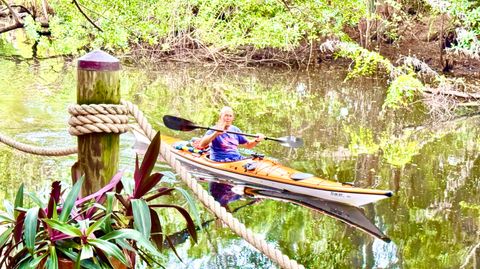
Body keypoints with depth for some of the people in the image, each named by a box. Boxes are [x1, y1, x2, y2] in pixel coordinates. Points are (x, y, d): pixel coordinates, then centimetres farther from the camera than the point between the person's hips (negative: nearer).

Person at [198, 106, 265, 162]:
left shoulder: (235, 130, 16)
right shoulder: (214, 130, -4)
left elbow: (248, 145, 23)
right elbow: (202, 144, -21)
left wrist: (256, 140, 1)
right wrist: (216, 134, -35)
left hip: (238, 159, 7)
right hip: (220, 162, -7)